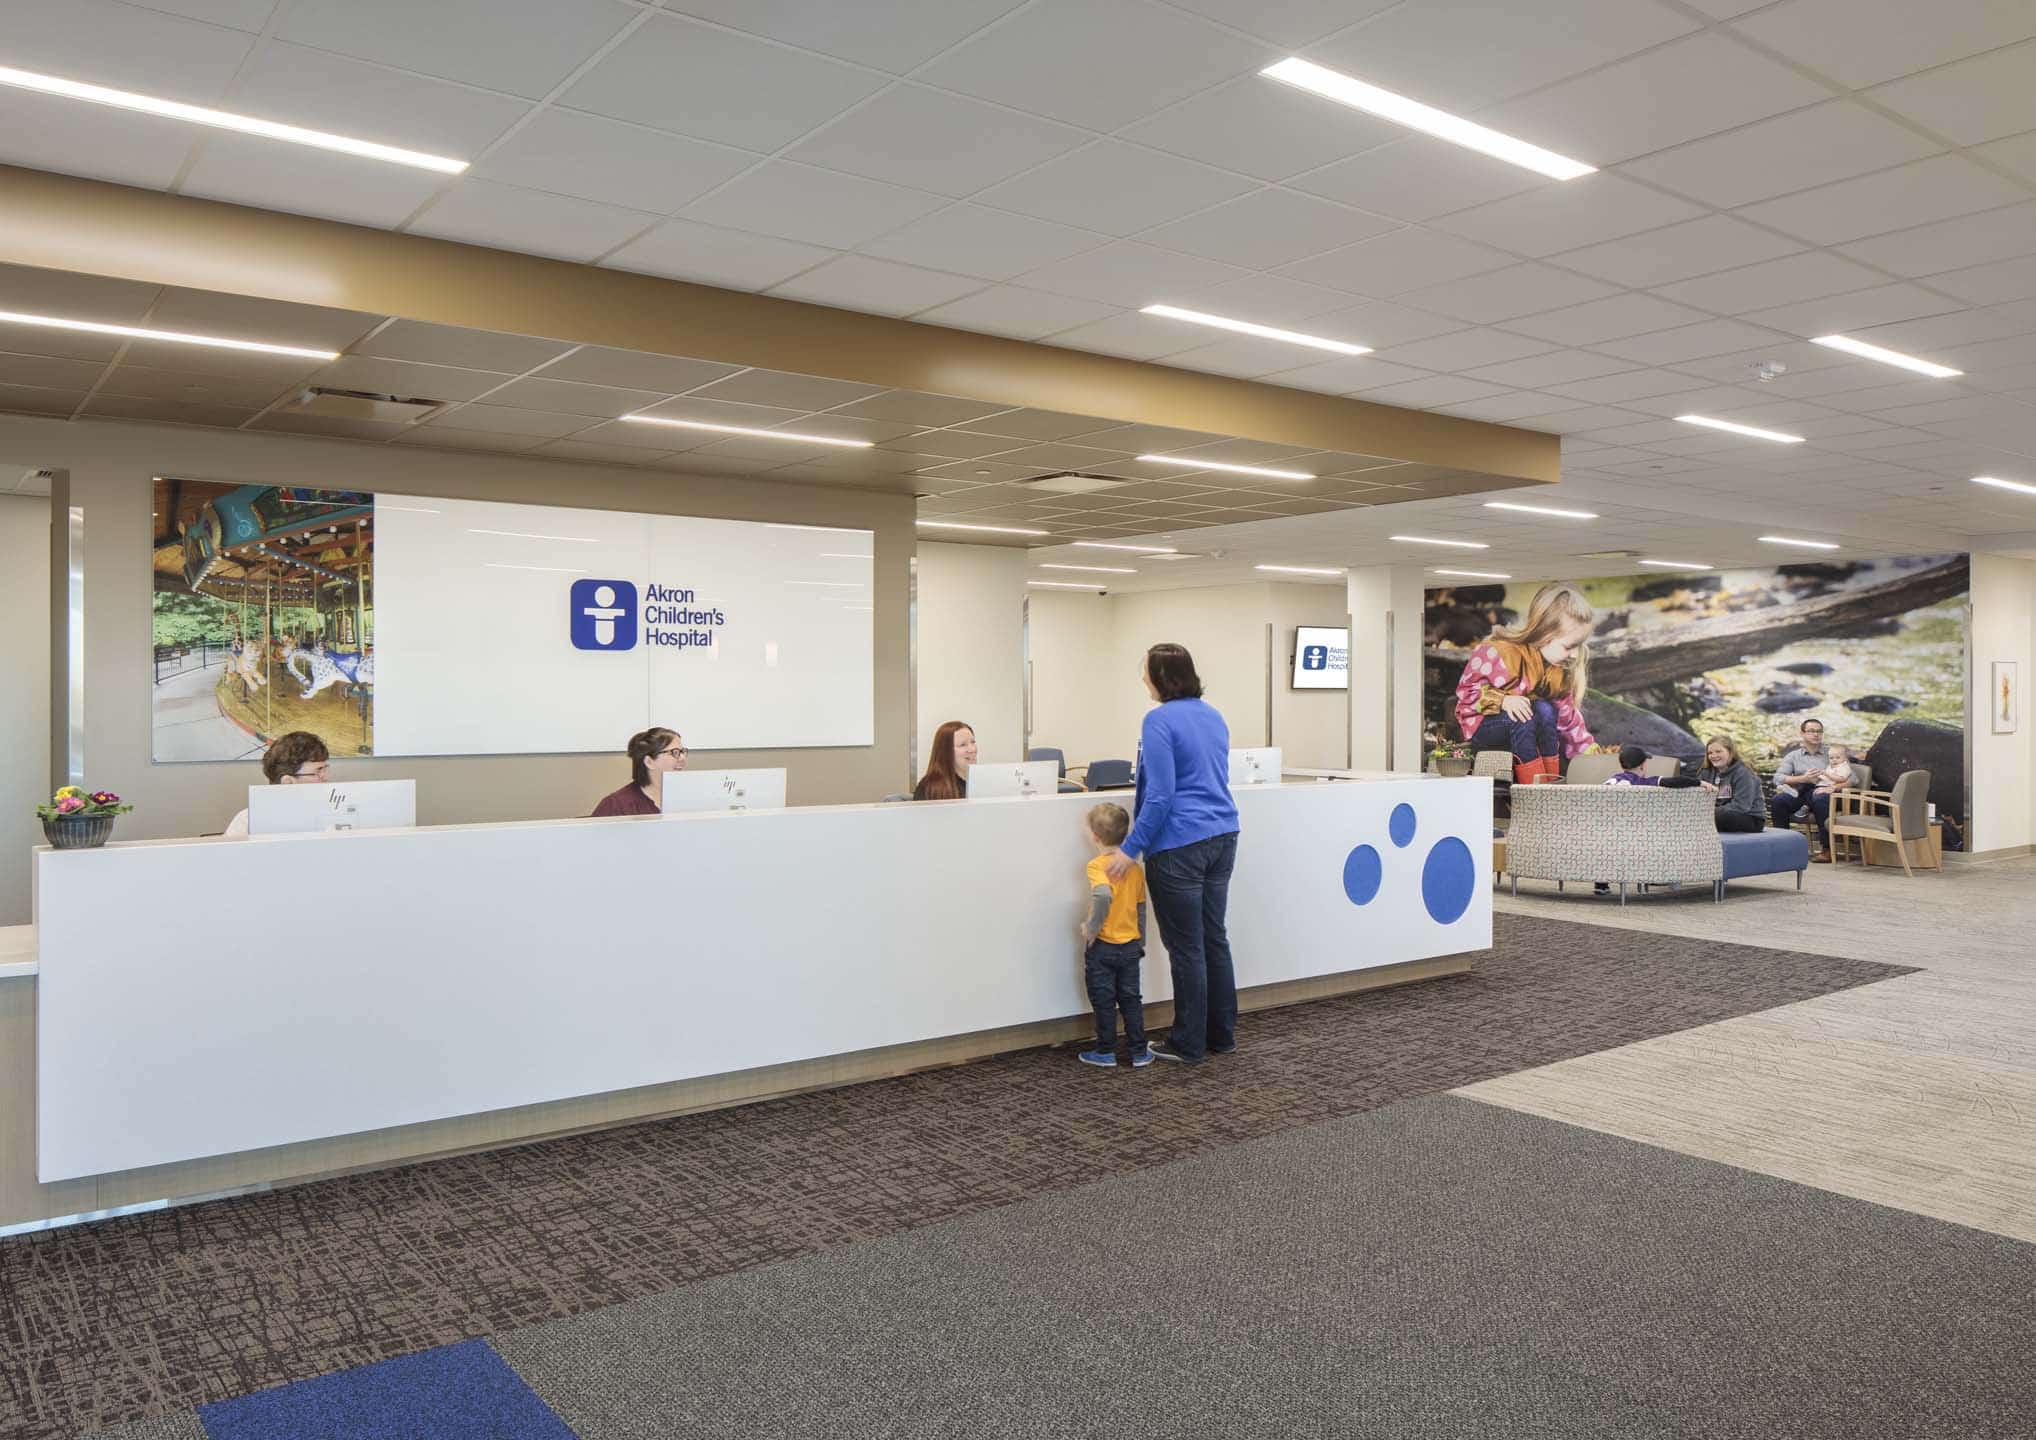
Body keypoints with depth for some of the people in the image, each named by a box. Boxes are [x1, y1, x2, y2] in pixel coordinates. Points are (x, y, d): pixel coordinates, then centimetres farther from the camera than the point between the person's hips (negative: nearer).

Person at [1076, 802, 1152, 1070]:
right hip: (1130, 946, 5)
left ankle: (1106, 1053, 16)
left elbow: (1103, 896, -35)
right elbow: (1141, 910, 11)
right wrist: (1141, 943, 21)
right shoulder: (1136, 869, 3)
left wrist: (1090, 927, -23)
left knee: (1103, 1001, 7)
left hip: (1102, 945, -5)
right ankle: (1139, 1052, 18)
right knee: (1131, 998, 14)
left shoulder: (1097, 865, -17)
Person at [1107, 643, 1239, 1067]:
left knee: (1186, 948, 1)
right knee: (1214, 939, 15)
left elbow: (1160, 794, -19)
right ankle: (1222, 1035, 23)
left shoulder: (1160, 720, -14)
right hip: (1222, 837, 8)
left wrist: (1131, 849, -15)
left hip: (1179, 846, -8)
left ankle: (1189, 1045, 11)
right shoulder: (1213, 716, 12)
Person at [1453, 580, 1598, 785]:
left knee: (1546, 710, -28)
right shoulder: (1499, 653, -25)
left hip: (1522, 726, 5)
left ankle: (1552, 780, -25)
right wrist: (1502, 701, -31)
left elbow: (1568, 716, 0)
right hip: (1481, 725, -5)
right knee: (1522, 718, -35)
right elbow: (1466, 690, -17)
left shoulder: (1560, 669, -6)